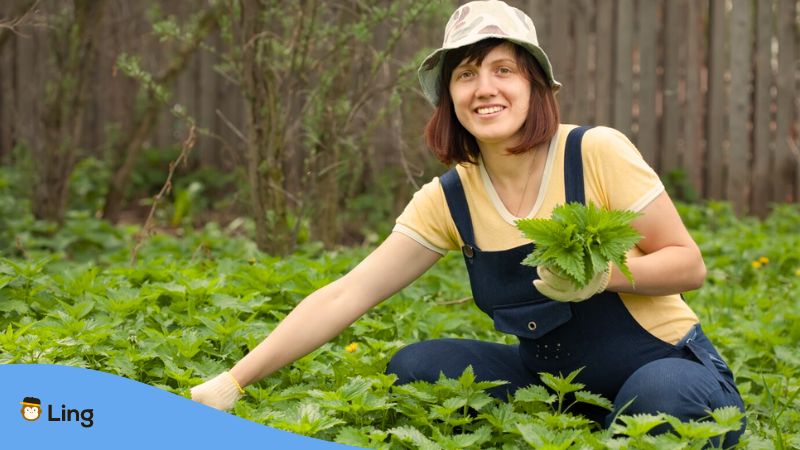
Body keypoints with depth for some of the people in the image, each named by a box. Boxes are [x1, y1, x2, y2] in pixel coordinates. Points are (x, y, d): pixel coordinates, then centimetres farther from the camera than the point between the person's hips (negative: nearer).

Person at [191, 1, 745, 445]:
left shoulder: (597, 153, -16)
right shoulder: (449, 201, -5)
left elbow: (689, 264, -10)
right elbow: (344, 297, -8)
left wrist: (604, 272, -30)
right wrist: (233, 383, -14)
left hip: (667, 368, -4)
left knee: (659, 397, -37)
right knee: (415, 367, -12)